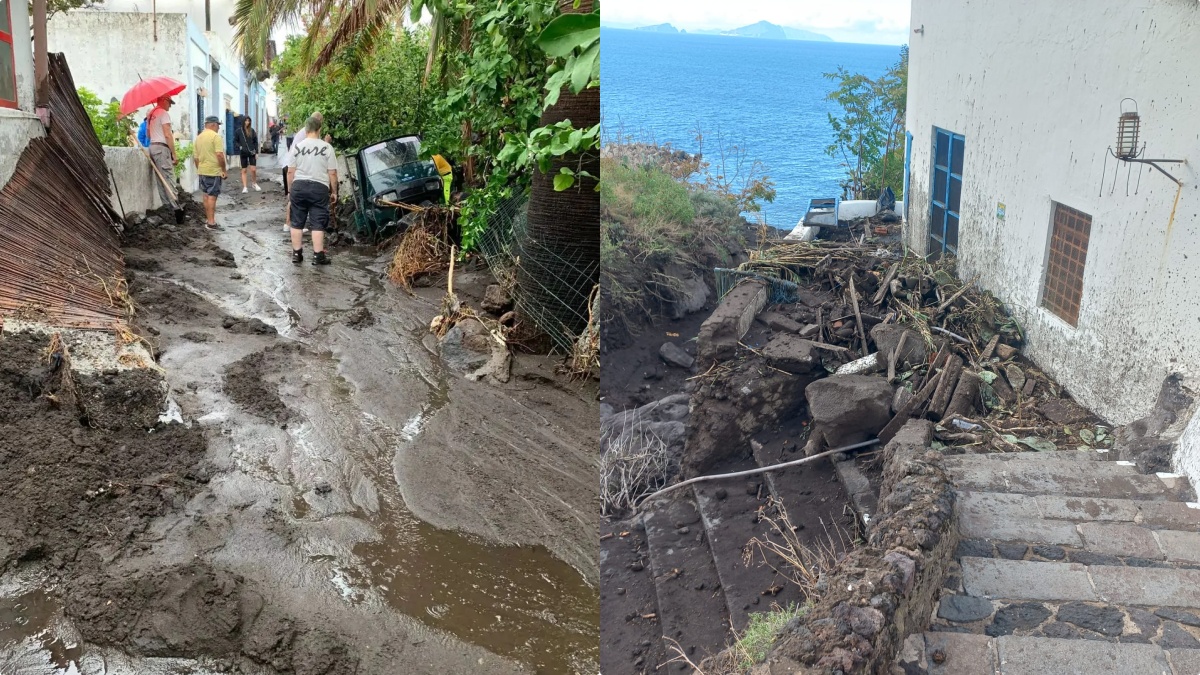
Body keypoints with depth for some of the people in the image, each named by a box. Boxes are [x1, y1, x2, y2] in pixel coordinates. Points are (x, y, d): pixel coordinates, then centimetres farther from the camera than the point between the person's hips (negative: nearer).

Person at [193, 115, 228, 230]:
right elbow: (219, 155, -20)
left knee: (206, 195, 15)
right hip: (214, 171, -7)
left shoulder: (198, 137, 13)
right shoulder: (216, 136, -11)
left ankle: (208, 219, 22)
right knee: (212, 196, -6)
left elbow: (195, 157, 16)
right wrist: (224, 170, -13)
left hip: (202, 170, 8)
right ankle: (211, 222, -7)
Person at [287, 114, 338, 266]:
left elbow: (290, 171, 5)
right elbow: (332, 173, -5)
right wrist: (334, 192, 6)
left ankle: (296, 254, 14)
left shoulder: (297, 146, 2)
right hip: (319, 187, -2)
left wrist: (291, 189, 17)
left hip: (299, 186, 2)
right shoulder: (326, 147, -5)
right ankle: (318, 256, 1)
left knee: (297, 222, 11)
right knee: (318, 223, 1)